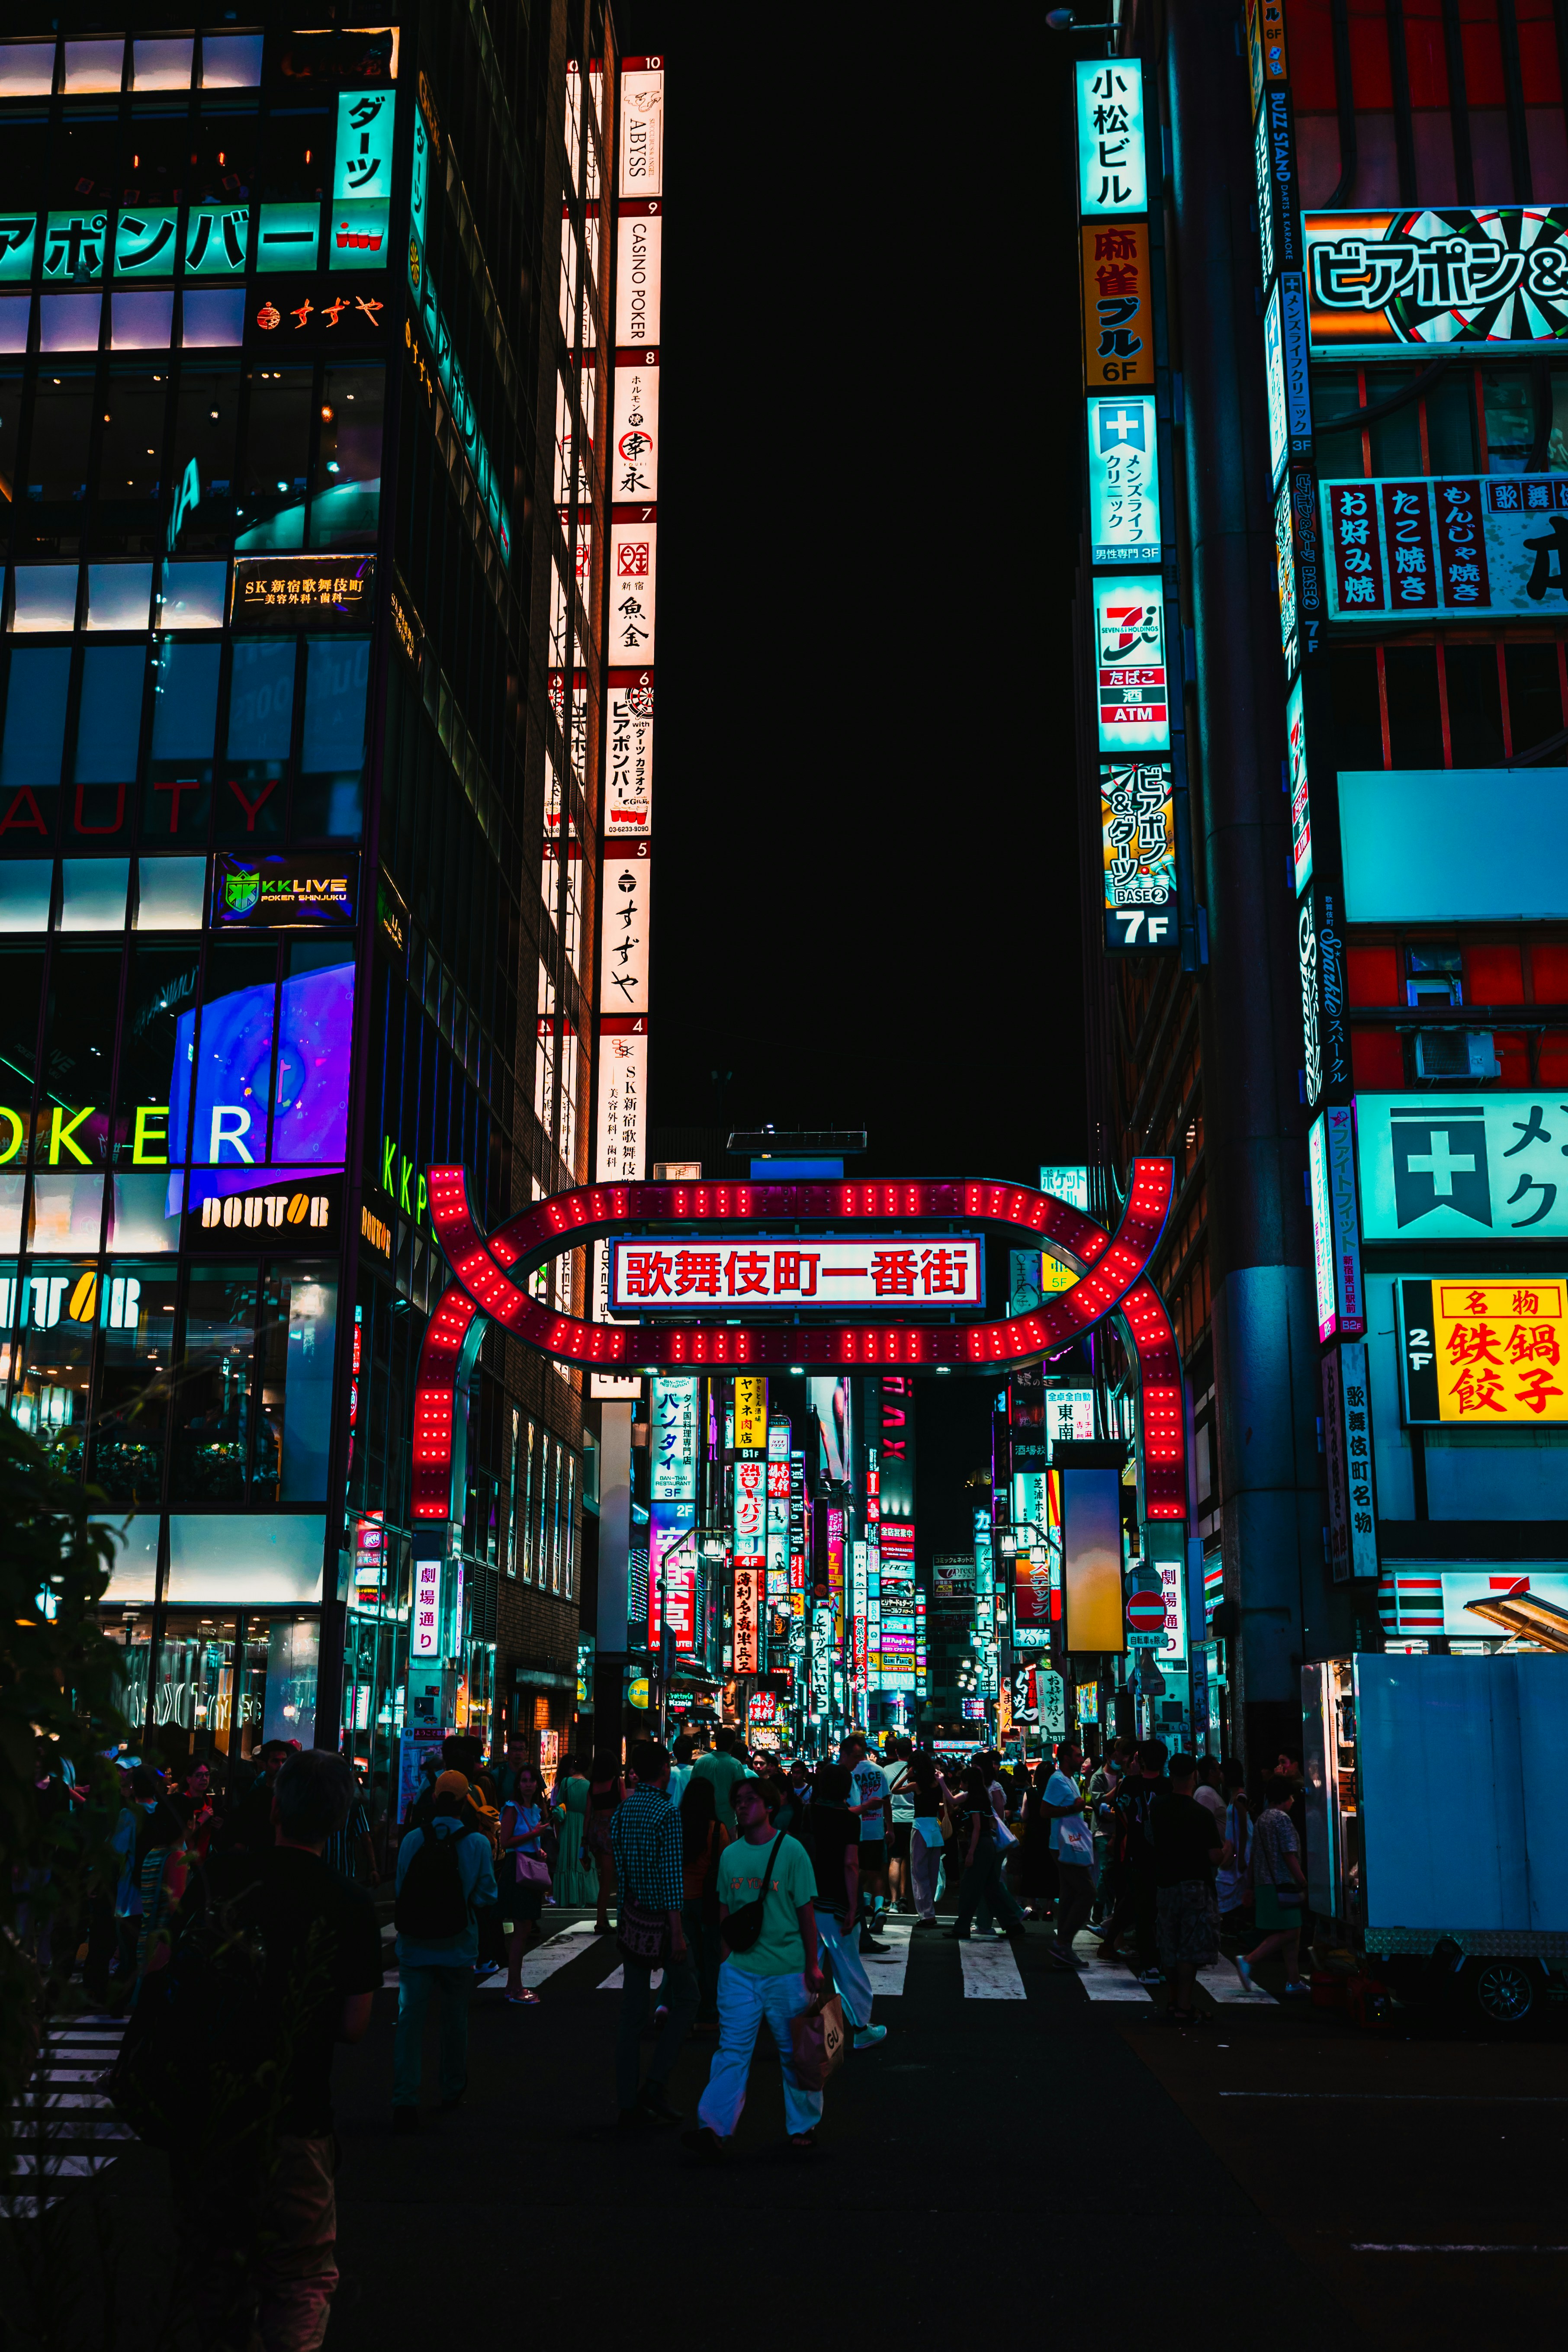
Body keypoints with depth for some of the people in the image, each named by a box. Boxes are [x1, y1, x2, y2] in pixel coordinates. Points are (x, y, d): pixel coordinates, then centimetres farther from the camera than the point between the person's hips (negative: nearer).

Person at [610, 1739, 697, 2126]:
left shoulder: (622, 1811, 7)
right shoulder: (666, 1813, -14)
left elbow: (617, 1866, 11)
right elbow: (671, 1876, -18)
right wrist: (677, 1932, -17)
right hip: (661, 1918, -6)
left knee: (632, 2011, 9)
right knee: (685, 1999, 8)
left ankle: (629, 2101, 11)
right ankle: (655, 2084, -2)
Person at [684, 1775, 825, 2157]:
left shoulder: (791, 1850, -8)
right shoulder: (730, 1855, 5)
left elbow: (806, 1911, -6)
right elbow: (725, 1909, 14)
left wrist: (812, 1965, -6)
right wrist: (726, 1956, 12)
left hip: (788, 1970, -3)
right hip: (740, 1969, 3)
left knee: (794, 2053, 7)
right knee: (732, 2049, -2)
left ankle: (803, 2126, 22)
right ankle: (715, 2129, -4)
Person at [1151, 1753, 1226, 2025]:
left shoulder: (1157, 1806, 1)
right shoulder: (1202, 1814, -15)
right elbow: (1216, 1857, -16)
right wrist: (1227, 1847, 8)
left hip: (1164, 1883, 5)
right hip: (1195, 1886, -5)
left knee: (1171, 1950, 16)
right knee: (1191, 1950, -2)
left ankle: (1175, 2001, 27)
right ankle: (1183, 2008, -5)